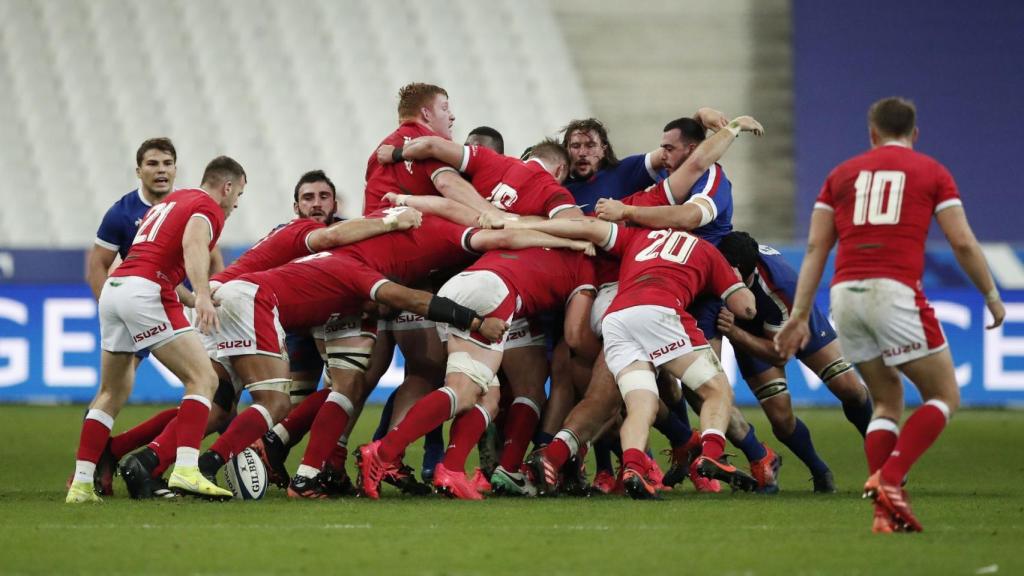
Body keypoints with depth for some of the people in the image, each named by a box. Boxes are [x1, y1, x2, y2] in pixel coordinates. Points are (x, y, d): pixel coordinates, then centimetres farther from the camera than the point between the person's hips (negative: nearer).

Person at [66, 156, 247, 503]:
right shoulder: (209, 208, 3)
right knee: (203, 379, -8)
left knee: (112, 393, 19)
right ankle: (186, 470, -24)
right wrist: (202, 296, -35)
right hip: (146, 291, -8)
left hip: (113, 288, 8)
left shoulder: (170, 201, 30)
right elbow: (193, 244, -19)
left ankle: (80, 484, 14)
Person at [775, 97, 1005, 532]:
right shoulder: (932, 172, 11)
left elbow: (815, 248, 13)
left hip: (845, 294, 4)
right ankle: (889, 479, -12)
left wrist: (799, 316, 12)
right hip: (896, 292, -4)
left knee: (887, 401, 19)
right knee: (944, 396, 9)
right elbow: (963, 243, 3)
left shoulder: (843, 173, 19)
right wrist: (992, 296, 16)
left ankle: (885, 512, 7)